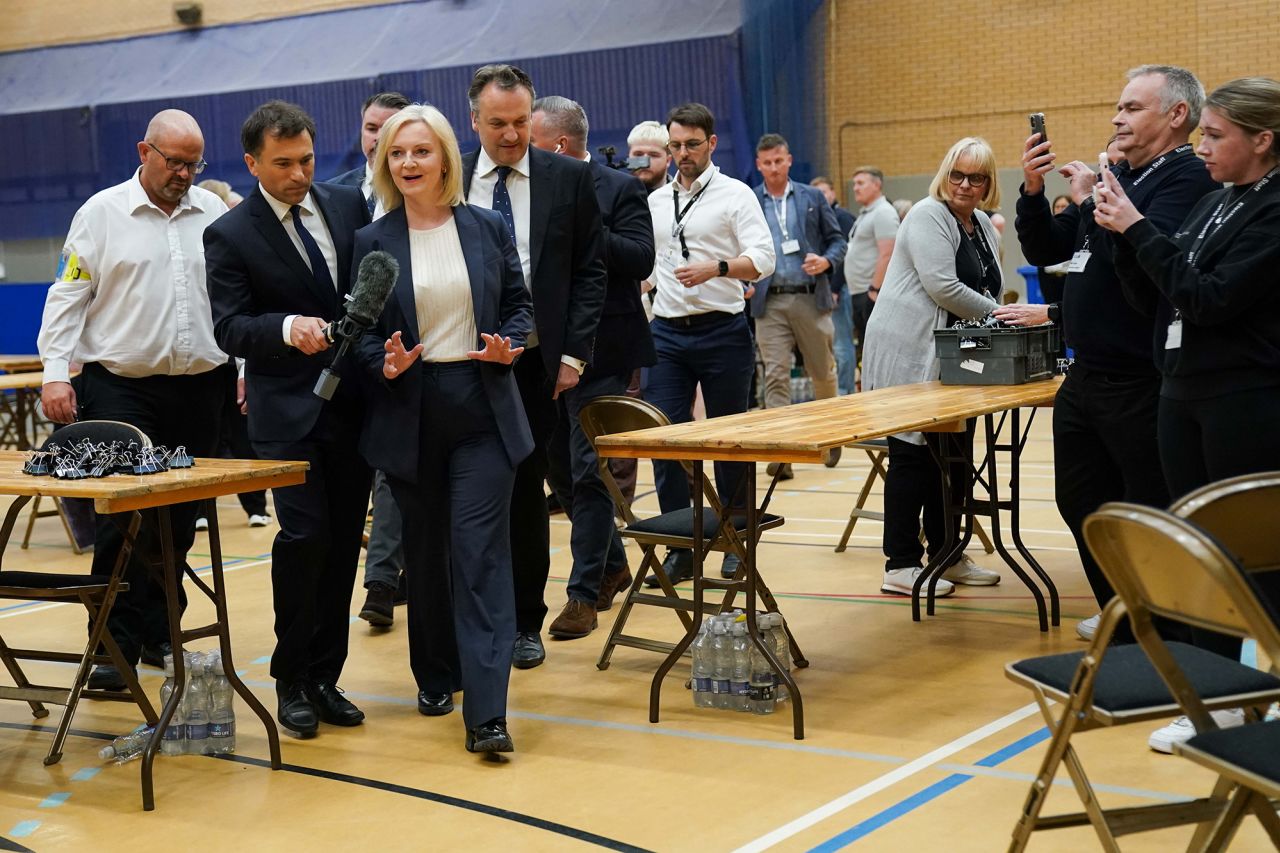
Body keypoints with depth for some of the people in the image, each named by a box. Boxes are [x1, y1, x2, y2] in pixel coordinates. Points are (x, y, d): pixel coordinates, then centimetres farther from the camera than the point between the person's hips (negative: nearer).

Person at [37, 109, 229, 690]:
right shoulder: (102, 213, 1)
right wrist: (56, 373, -9)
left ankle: (158, 633, 22)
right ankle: (115, 646, 2)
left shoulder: (215, 214, 8)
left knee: (180, 520, 9)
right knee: (120, 519, -5)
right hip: (121, 387, -3)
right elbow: (69, 297, -1)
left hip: (199, 387, 3)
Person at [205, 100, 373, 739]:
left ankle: (324, 677, 19)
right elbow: (229, 327, -9)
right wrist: (287, 327, -29)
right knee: (306, 535, -13)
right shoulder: (230, 235, -4)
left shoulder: (349, 204, 7)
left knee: (344, 542, 7)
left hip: (354, 401, 4)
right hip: (287, 411, -4)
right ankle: (292, 680, 5)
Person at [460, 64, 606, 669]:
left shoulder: (569, 178, 3)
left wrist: (574, 353, -4)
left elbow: (589, 272, 3)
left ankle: (525, 623, 17)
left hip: (536, 362, 0)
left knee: (526, 491, 7)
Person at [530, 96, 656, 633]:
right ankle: (612, 565, 32)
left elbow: (641, 259, -18)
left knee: (588, 472, -5)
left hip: (600, 354, -7)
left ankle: (584, 594, 2)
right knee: (559, 468, 14)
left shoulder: (620, 189, -7)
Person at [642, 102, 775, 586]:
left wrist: (716, 268, -26)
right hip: (667, 332, 4)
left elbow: (762, 259, -12)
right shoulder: (655, 202, 14)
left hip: (722, 331, -4)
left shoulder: (735, 195, -2)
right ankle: (680, 549, 5)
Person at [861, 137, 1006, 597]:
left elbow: (989, 290, 23)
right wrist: (997, 316, -9)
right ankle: (901, 566, -2)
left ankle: (946, 554, 19)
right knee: (913, 454, -6)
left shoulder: (982, 225, 17)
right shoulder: (928, 216, -10)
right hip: (910, 354, -9)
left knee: (954, 454, 9)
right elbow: (943, 287, -19)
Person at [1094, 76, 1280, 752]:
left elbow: (1209, 299, -20)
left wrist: (1139, 229, -16)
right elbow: (1154, 301, 11)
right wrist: (1122, 234, -2)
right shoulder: (1212, 206, 12)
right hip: (1183, 398, 8)